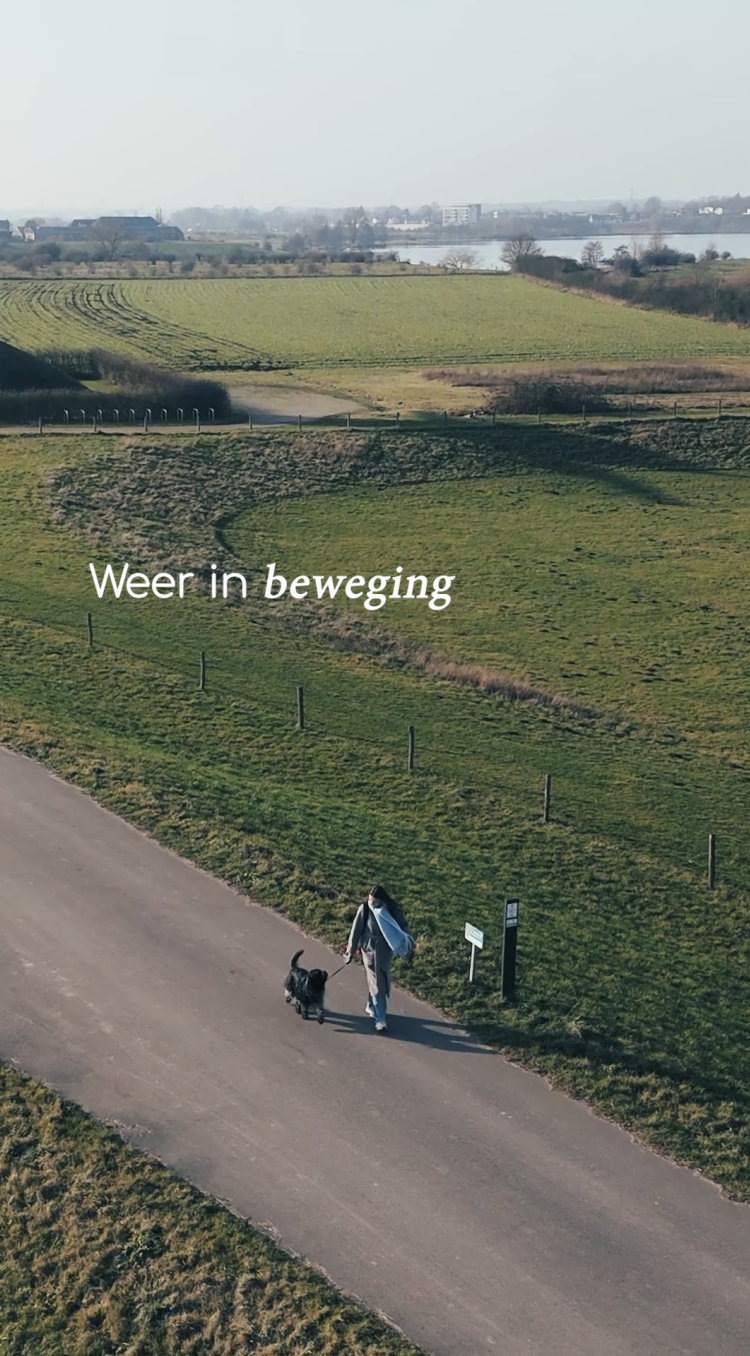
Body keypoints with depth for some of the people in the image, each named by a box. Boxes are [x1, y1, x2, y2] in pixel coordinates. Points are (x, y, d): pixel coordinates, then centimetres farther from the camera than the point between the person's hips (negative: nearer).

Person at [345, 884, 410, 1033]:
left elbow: (402, 926, -3)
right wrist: (351, 952, -3)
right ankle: (380, 1019, 1)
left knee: (382, 982, 17)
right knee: (376, 984, -4)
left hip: (385, 951, 3)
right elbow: (356, 930, -8)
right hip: (370, 951, -3)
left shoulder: (391, 910, -11)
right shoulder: (364, 909, -16)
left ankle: (372, 1007, 40)